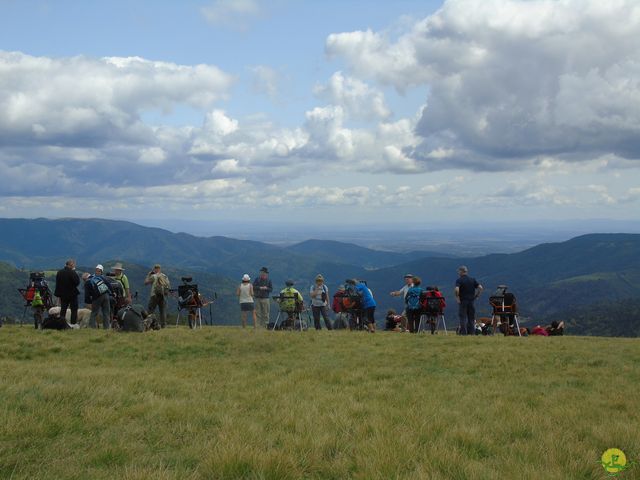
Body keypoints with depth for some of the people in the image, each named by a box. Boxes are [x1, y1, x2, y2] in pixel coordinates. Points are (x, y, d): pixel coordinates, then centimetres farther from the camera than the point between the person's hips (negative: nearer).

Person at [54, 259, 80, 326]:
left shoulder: (59, 272, 4)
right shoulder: (72, 273, -16)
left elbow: (57, 285, 8)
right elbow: (77, 282, -16)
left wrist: (58, 295, 14)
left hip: (63, 295, 5)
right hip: (72, 294, -5)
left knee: (63, 310, 10)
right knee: (74, 310, 4)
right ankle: (73, 323, 1)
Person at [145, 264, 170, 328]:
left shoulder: (153, 276, -5)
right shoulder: (165, 277, 9)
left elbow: (146, 282, 2)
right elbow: (169, 286, 11)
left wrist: (148, 275, 10)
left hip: (155, 295, -4)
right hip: (163, 296, 4)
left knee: (150, 310, 1)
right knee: (163, 311, 7)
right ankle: (163, 324, 5)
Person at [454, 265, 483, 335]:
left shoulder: (459, 280, -6)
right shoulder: (473, 280, 9)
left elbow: (456, 289, -22)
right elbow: (480, 287, 1)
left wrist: (457, 297, -9)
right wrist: (476, 296, 6)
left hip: (462, 301, -4)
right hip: (471, 301, 4)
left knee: (462, 317, -1)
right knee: (471, 318, 9)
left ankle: (463, 332, -6)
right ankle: (472, 332, 7)